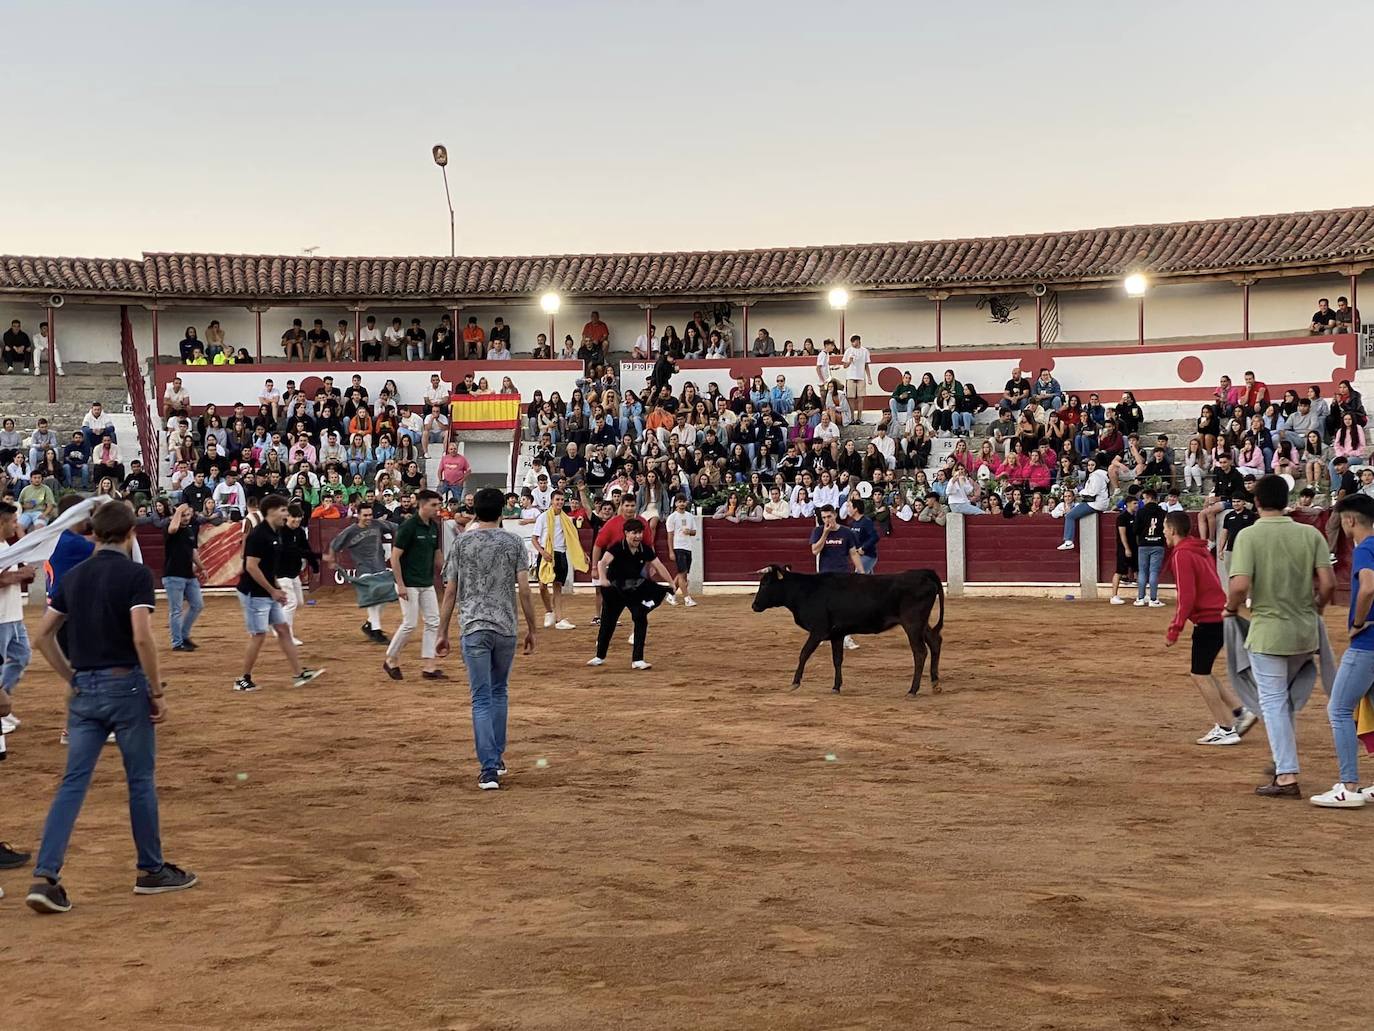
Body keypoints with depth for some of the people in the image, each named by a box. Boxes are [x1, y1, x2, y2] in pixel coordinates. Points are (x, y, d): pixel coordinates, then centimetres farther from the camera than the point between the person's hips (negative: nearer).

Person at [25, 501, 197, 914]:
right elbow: (141, 637, -19)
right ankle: (151, 870, 19)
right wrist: (158, 692, -12)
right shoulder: (135, 574, -10)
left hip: (85, 690, 5)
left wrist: (71, 678, 18)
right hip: (125, 685, -5)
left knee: (73, 783, 4)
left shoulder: (74, 576, 9)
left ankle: (44, 876, -6)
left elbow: (43, 634, 12)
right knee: (141, 780, 8)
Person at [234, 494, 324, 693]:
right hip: (254, 594, -10)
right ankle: (244, 680, 7)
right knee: (258, 636, -4)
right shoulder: (259, 535, -19)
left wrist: (277, 590, 11)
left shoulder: (276, 534, 10)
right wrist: (273, 591, -17)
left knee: (283, 629, 9)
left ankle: (299, 674, 13)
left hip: (268, 594, 10)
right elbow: (251, 567, -23)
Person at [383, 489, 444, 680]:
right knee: (410, 624, -5)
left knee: (433, 622, 3)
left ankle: (428, 666, 7)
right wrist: (400, 585, -18)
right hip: (409, 584, -8)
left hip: (427, 584, 8)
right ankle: (390, 660, 12)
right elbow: (395, 557, -15)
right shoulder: (408, 527, -15)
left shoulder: (434, 527, 7)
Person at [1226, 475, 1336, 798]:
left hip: (1268, 631, -4)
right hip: (1306, 633, 4)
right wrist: (1316, 608, 15)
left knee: (1273, 702, 2)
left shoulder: (1249, 536, -11)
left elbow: (1240, 585, -21)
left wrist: (1231, 607, 0)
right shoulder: (1310, 534, -1)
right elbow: (1328, 583, -6)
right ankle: (1285, 759, 29)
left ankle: (1287, 776, -2)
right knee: (1286, 695, 25)